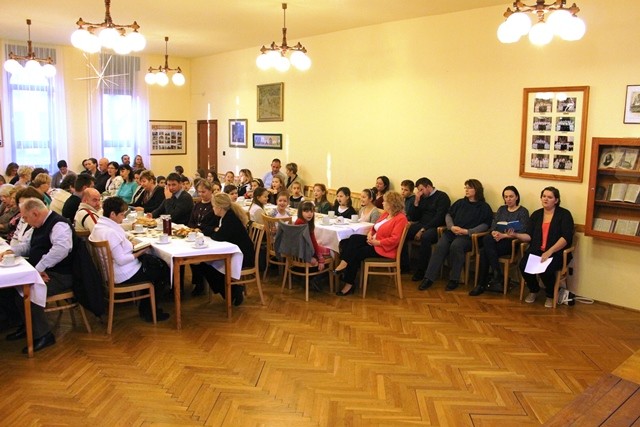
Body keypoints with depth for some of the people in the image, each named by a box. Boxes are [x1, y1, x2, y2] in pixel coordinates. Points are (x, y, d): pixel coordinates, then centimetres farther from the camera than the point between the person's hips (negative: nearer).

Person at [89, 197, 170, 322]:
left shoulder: (98, 227, 3)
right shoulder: (111, 232, -28)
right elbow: (121, 260, -28)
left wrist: (129, 245, 4)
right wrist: (139, 252, -16)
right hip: (125, 276, -10)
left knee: (157, 262, 22)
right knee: (164, 271, 6)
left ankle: (145, 307, 24)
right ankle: (149, 312, 16)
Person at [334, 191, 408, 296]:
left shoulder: (401, 219, -18)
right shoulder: (386, 213, 10)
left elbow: (394, 239, -25)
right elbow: (375, 227, 18)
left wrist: (376, 242, -22)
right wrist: (370, 234, -5)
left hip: (384, 248, -9)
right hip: (374, 241, 9)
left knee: (355, 254, -16)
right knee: (354, 238, -15)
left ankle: (349, 284, -6)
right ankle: (344, 264, -27)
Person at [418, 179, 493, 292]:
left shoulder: (484, 207, 9)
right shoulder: (460, 203, 24)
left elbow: (485, 224, -2)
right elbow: (448, 215, 21)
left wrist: (467, 231, -13)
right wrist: (452, 227, -2)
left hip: (469, 236, -4)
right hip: (452, 232, 4)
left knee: (456, 246, -36)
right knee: (440, 246, -26)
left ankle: (454, 279, -25)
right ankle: (429, 278, -29)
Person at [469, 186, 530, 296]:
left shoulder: (523, 212, 4)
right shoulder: (501, 209, 21)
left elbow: (522, 232, -8)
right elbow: (493, 225, 10)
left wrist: (504, 235, -21)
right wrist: (494, 233, -14)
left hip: (512, 243, -4)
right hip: (498, 240, 5)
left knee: (487, 239, -32)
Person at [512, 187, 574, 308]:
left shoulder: (564, 214, 0)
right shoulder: (536, 215, 14)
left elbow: (566, 238, -11)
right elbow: (529, 236, 8)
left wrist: (549, 252, -21)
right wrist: (516, 235, -14)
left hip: (556, 252, -4)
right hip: (536, 250, 4)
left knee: (545, 270, -32)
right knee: (523, 265, -25)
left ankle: (550, 296, 1)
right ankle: (533, 290, 5)